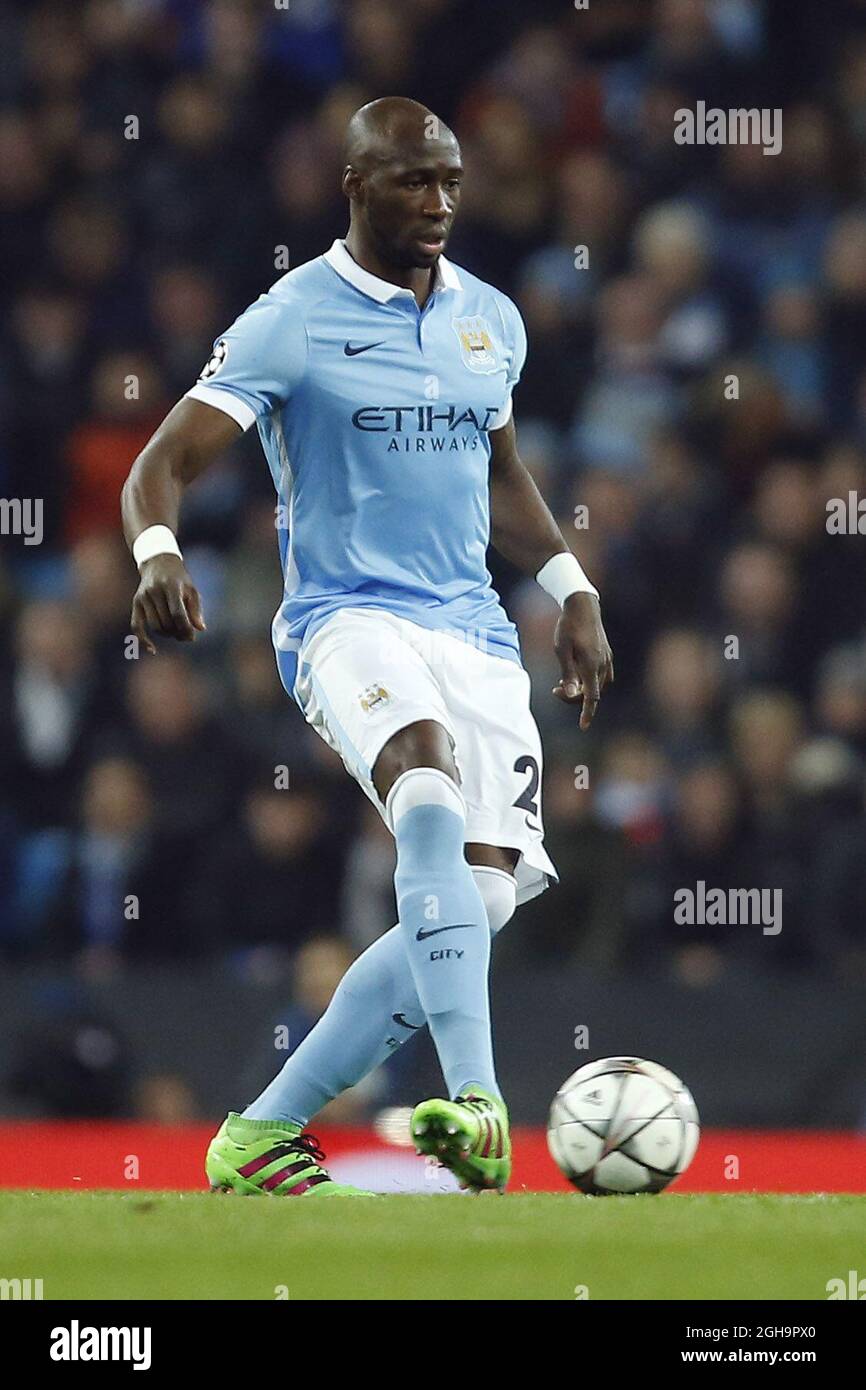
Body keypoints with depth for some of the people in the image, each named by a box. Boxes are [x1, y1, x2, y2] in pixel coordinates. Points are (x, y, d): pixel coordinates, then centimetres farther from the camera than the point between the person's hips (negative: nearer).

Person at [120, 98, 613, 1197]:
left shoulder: (492, 321, 13)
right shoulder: (290, 322, -5)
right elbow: (165, 463, -9)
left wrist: (571, 591, 21)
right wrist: (158, 556, -29)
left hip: (474, 632, 6)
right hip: (348, 617, -6)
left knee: (482, 898, -7)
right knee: (431, 802, -35)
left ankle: (260, 1140, 4)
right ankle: (476, 1105, -47)